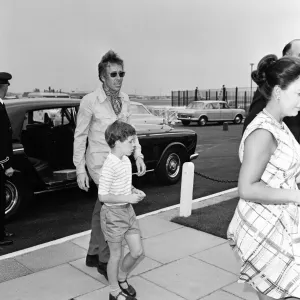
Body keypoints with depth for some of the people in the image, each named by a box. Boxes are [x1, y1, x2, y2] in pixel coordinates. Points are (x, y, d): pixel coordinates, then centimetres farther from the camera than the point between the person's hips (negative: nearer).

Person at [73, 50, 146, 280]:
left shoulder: (124, 99, 1)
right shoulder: (90, 101, -16)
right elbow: (80, 136, -10)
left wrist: (138, 155, 0)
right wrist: (80, 170, -10)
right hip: (99, 161, -6)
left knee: (103, 207, 15)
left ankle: (93, 256, 33)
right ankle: (105, 261, 6)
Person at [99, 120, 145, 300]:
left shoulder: (126, 160, 3)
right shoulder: (110, 165, -23)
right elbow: (102, 196, -24)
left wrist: (135, 191, -1)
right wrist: (128, 198, -24)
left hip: (128, 211, 8)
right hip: (113, 214, -8)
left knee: (137, 252, 12)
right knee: (116, 255, 9)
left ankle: (122, 279, 37)